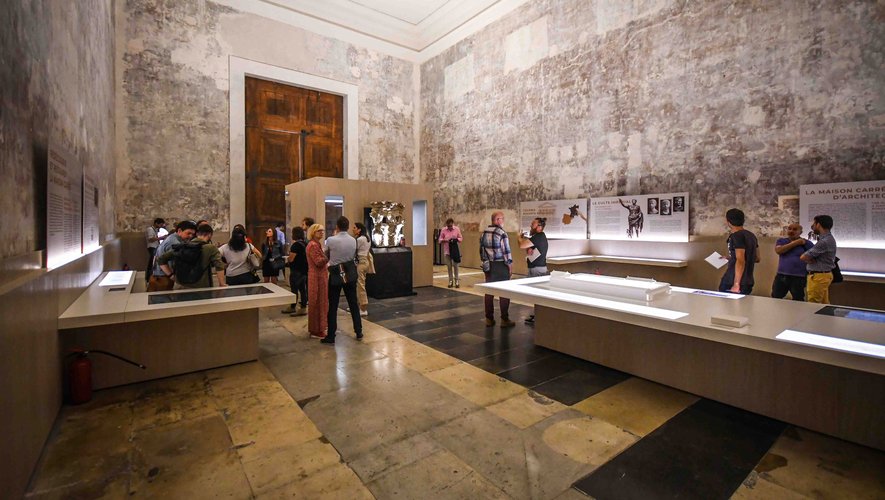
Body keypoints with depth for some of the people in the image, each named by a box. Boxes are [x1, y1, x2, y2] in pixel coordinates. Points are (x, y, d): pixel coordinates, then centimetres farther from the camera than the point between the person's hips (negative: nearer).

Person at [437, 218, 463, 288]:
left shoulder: (457, 229, 0)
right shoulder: (443, 230, -1)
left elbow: (461, 238, 4)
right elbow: (440, 240, 3)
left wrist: (456, 240, -17)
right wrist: (444, 240, -18)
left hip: (455, 250, -1)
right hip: (447, 251, 1)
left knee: (456, 266, 0)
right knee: (449, 266, 4)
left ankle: (457, 280, 9)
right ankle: (451, 281, 13)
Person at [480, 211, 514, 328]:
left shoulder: (484, 233, 6)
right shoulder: (501, 233, -15)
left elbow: (481, 249, 11)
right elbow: (506, 251, -15)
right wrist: (510, 266, -6)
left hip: (488, 266, 6)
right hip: (500, 265, -6)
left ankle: (489, 318, 17)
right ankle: (504, 319, 9)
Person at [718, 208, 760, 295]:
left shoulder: (736, 236, -13)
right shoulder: (751, 236, 13)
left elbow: (740, 261, -21)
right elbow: (756, 259, 22)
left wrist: (736, 284, -22)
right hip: (747, 283, 9)